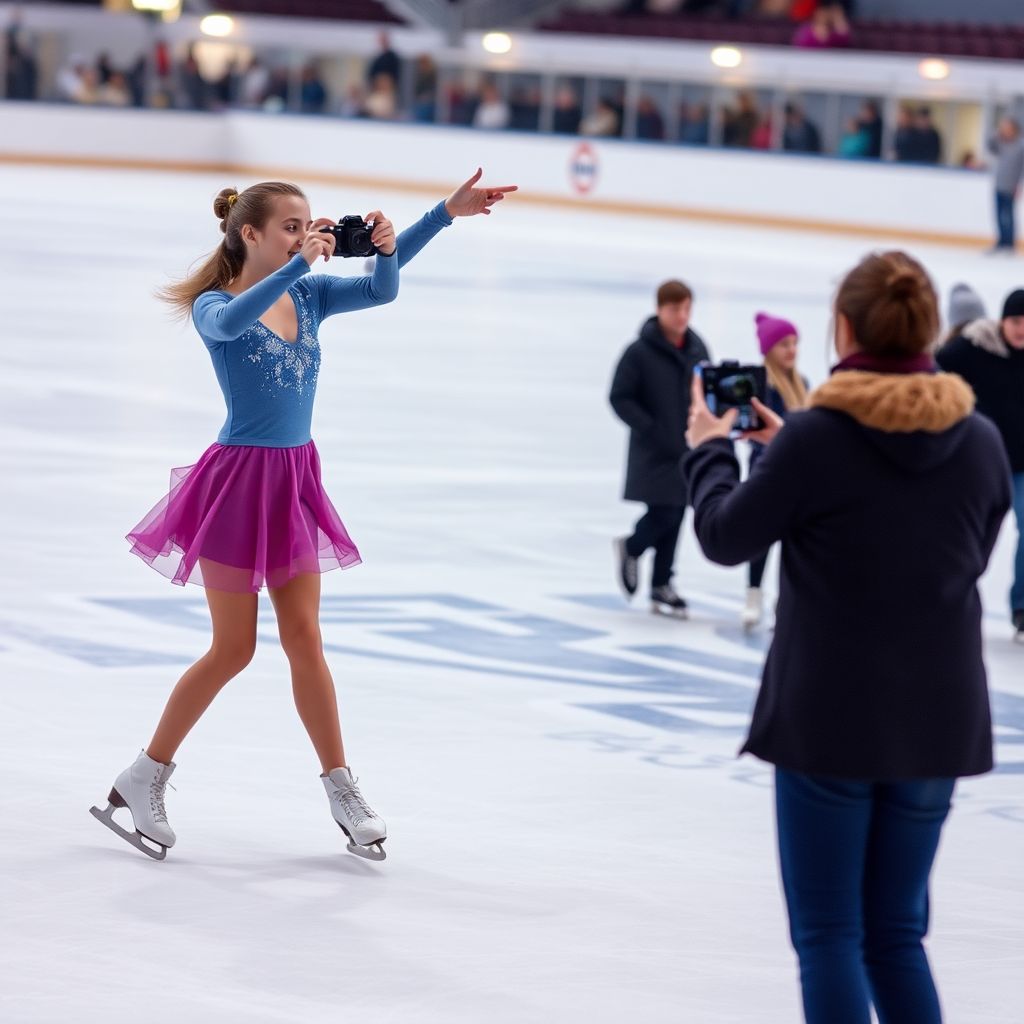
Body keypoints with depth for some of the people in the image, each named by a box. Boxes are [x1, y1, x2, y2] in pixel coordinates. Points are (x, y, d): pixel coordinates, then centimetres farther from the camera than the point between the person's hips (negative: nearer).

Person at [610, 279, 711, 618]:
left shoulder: (697, 348, 5)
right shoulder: (640, 352, -12)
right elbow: (620, 398, -10)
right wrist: (653, 431, -16)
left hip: (688, 450, 5)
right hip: (654, 453, -5)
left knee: (674, 518, 8)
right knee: (663, 515, -9)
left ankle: (661, 586, 19)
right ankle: (630, 548, 22)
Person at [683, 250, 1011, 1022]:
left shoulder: (815, 440, -15)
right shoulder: (980, 443, -1)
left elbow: (727, 536, -4)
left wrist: (709, 451, 17)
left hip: (830, 720, -4)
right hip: (938, 721, 4)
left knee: (829, 935, 4)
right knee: (896, 933, 15)